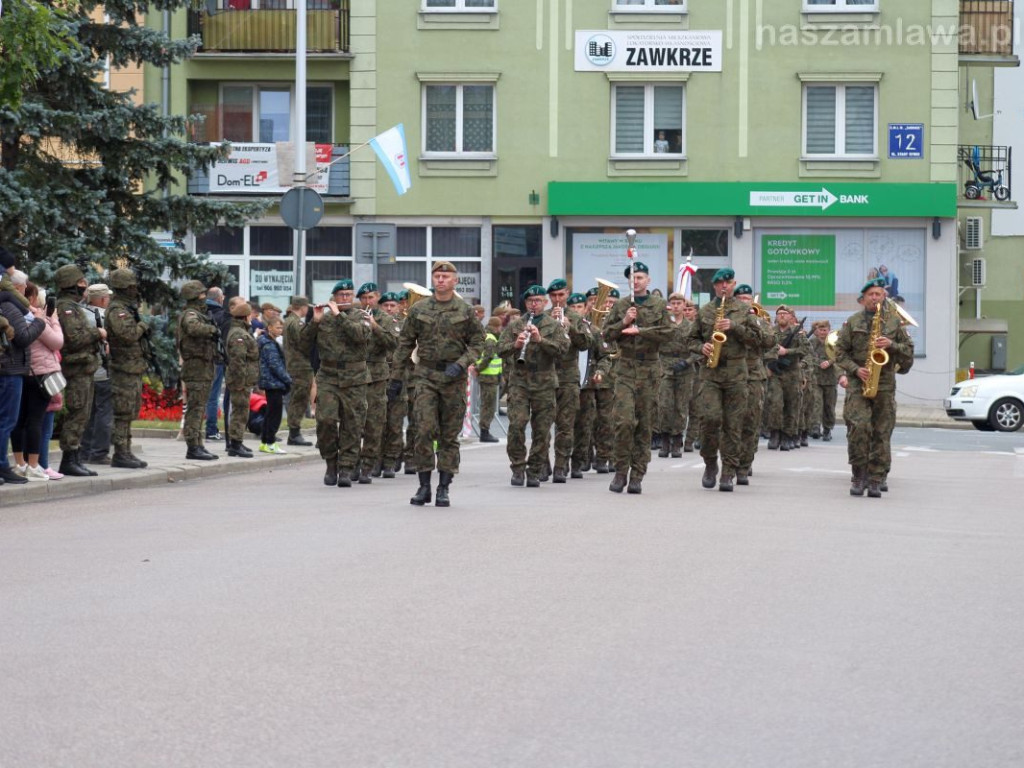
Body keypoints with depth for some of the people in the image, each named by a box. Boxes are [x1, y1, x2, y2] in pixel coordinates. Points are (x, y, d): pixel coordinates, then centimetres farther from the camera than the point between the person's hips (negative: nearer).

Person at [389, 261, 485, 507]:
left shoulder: (466, 311, 3)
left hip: (454, 377, 0)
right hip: (425, 375, 0)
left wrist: (461, 364, -12)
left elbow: (477, 343, 5)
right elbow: (405, 344, 10)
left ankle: (443, 489, 9)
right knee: (424, 430, -9)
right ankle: (424, 486, 0)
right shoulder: (418, 309, 5)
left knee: (450, 435, 3)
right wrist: (396, 377, 8)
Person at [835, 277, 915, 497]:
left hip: (885, 384, 1)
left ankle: (875, 481, 5)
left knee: (881, 433, 0)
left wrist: (891, 345, -9)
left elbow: (909, 350, 10)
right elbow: (840, 352, 7)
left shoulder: (895, 321, 11)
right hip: (858, 382, -1)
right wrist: (856, 369, -9)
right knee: (859, 426, -17)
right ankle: (859, 475, -5)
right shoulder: (853, 322, 8)